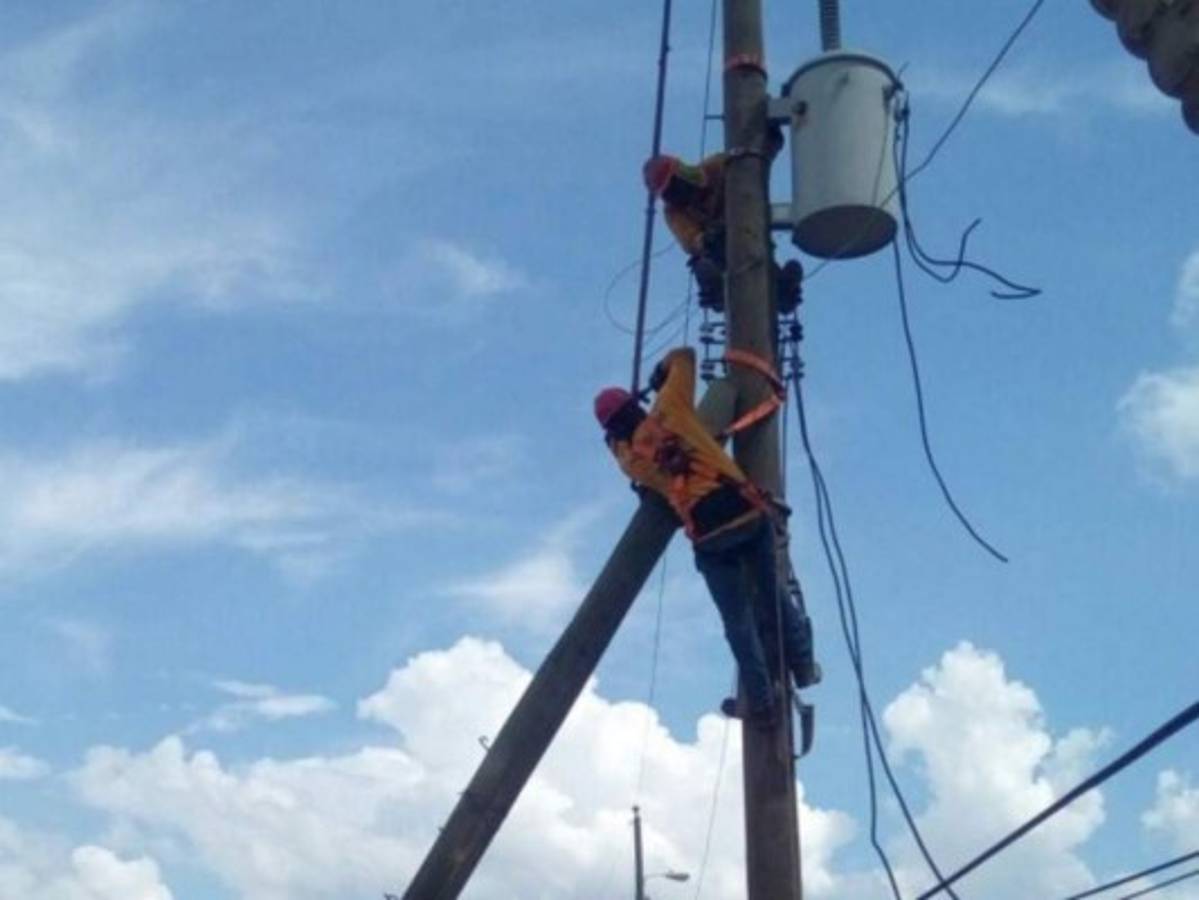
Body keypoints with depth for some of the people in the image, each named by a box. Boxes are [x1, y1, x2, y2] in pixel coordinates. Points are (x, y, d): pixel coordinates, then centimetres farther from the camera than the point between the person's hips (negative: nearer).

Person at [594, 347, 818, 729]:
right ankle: (802, 664, 31)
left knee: (738, 622, 11)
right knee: (772, 594, 22)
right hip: (747, 511, 1)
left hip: (708, 537, -1)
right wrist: (663, 372, 34)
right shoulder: (668, 409, 6)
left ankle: (762, 703, 14)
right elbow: (684, 355, 16)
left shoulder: (629, 458, 8)